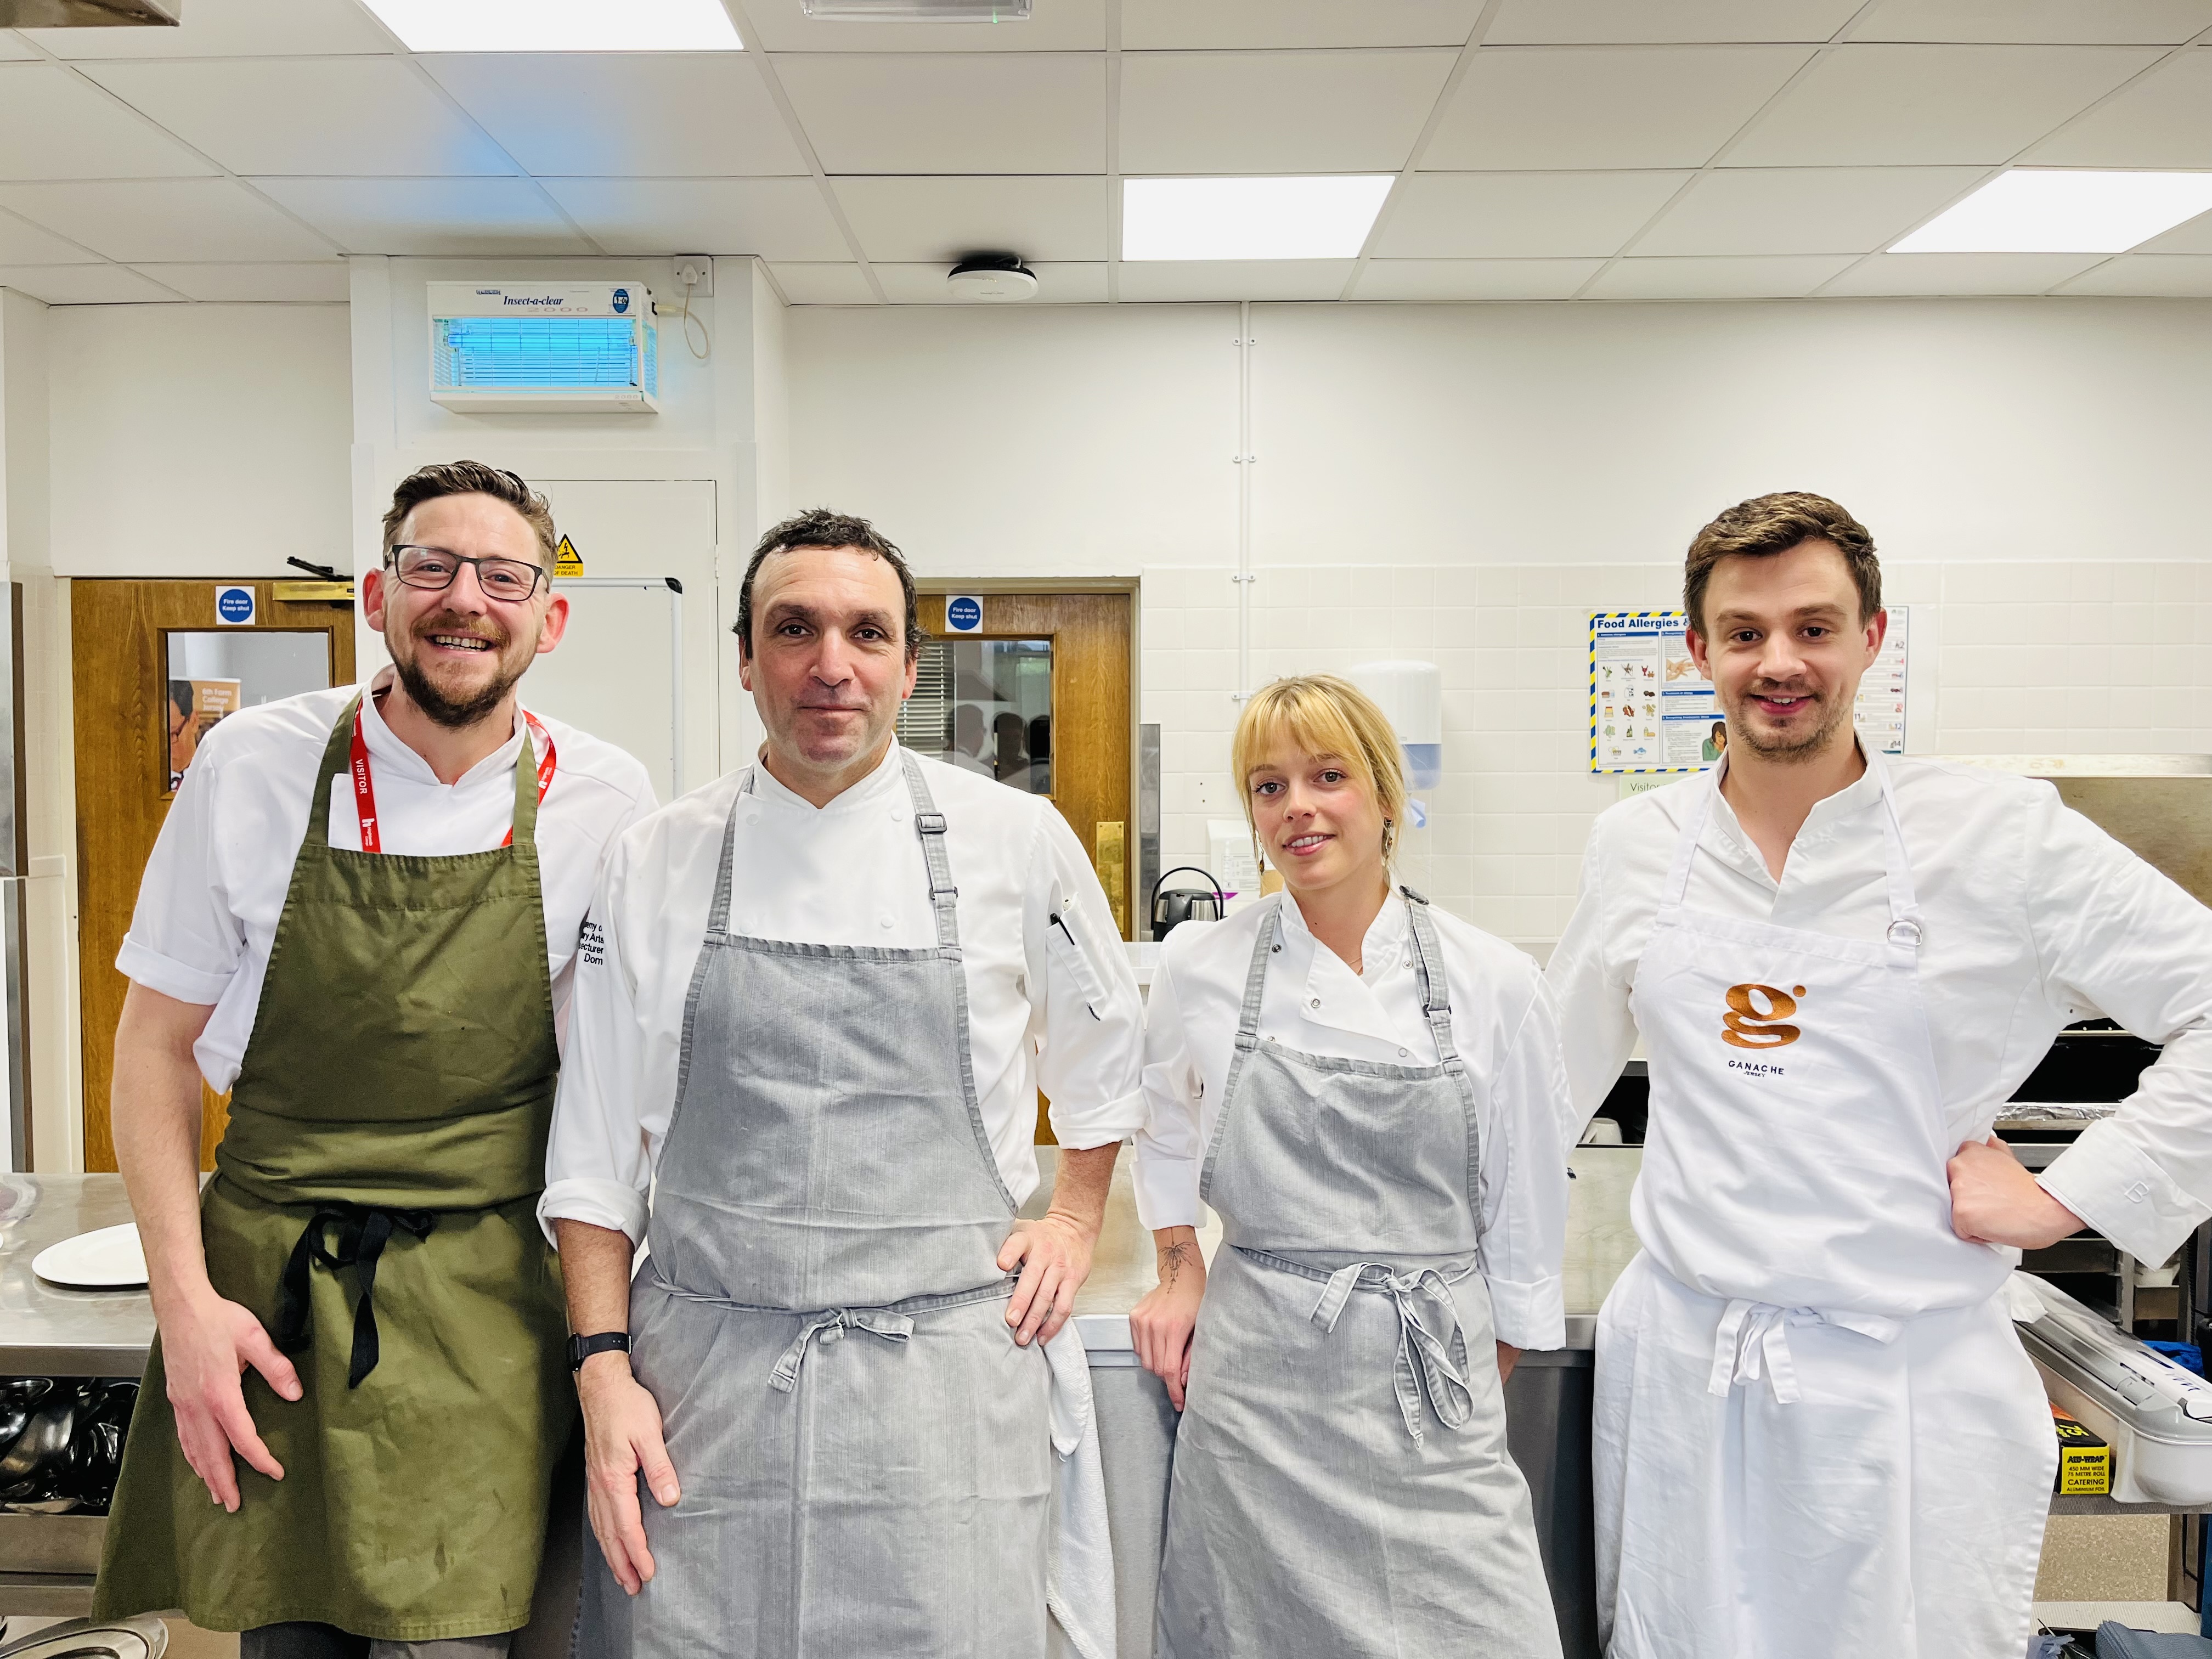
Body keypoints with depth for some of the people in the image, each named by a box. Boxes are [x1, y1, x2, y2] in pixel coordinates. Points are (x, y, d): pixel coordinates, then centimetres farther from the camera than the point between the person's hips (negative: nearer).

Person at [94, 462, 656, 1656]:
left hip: (478, 1310, 0)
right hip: (260, 1292, 1)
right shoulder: (253, 766, -4)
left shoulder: (604, 800, -4)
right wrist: (184, 1301, -5)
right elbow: (156, 1044, 3)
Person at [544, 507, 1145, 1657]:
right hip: (701, 1388, 1)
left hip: (941, 1379, 0)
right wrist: (605, 1368, -1)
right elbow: (595, 1152, 5)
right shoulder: (657, 863, 1)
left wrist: (1075, 1218, 11)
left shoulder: (1017, 841, -1)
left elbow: (1104, 1047, 16)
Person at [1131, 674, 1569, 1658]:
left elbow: (1526, 1216, 4)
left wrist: (1483, 1392, 8)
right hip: (1255, 1383, 1)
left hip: (1431, 1389, 0)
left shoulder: (1494, 983, -4)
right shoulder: (1199, 967, -2)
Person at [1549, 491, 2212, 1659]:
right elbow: (1561, 1063, 15)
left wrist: (2070, 1196, -9)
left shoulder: (2000, 836, -8)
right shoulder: (1636, 844, 2)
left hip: (1906, 1385, -2)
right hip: (1676, 1364, 3)